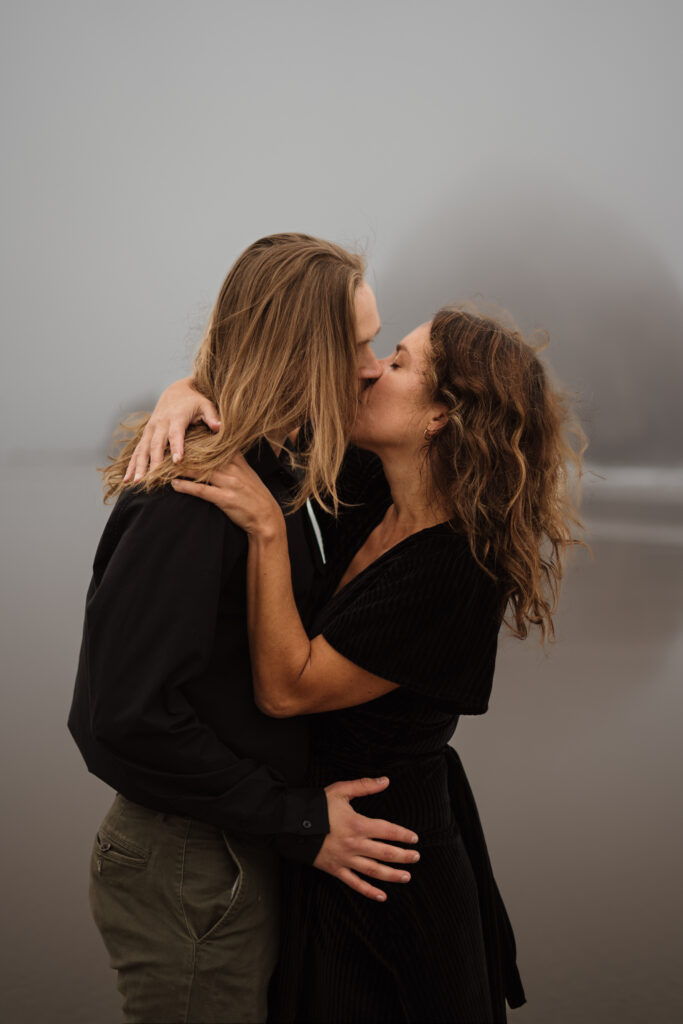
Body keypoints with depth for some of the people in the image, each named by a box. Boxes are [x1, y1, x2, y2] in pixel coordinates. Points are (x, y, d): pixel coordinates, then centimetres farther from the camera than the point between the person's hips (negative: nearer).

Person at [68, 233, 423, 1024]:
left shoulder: (269, 473, 5)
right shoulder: (192, 499, -25)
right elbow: (126, 714, -27)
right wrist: (296, 823, -20)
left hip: (236, 852, 9)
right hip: (190, 874, -9)